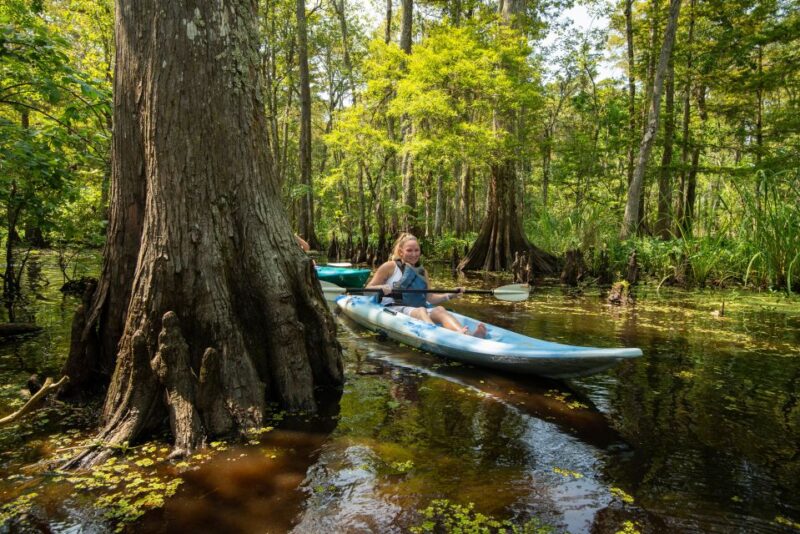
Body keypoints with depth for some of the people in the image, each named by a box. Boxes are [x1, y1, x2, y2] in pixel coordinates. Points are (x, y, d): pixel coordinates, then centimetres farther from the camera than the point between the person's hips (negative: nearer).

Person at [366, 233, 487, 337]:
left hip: (417, 310, 4)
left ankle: (467, 335, -57)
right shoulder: (390, 267, 6)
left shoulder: (422, 272, 21)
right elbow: (368, 290, 3)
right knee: (420, 311, -36)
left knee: (439, 310, -29)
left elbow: (430, 298, 20)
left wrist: (449, 295, 6)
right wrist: (381, 288, -18)